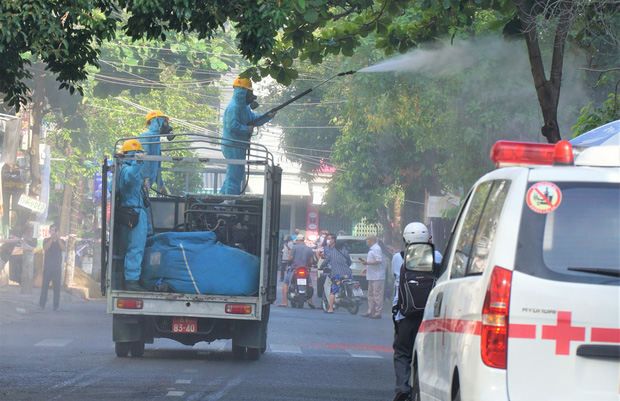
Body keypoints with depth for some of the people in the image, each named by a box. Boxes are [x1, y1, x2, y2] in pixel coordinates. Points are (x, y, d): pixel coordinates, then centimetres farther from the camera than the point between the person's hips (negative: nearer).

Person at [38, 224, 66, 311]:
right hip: (47, 267, 0)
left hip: (57, 267, 0)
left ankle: (56, 306, -1)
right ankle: (41, 304, 1)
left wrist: (58, 239, -20)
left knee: (57, 287, -2)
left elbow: (63, 249, -8)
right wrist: (52, 238, -21)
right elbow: (45, 248, -10)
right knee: (44, 286, -3)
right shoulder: (46, 240, 10)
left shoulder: (61, 241, 11)